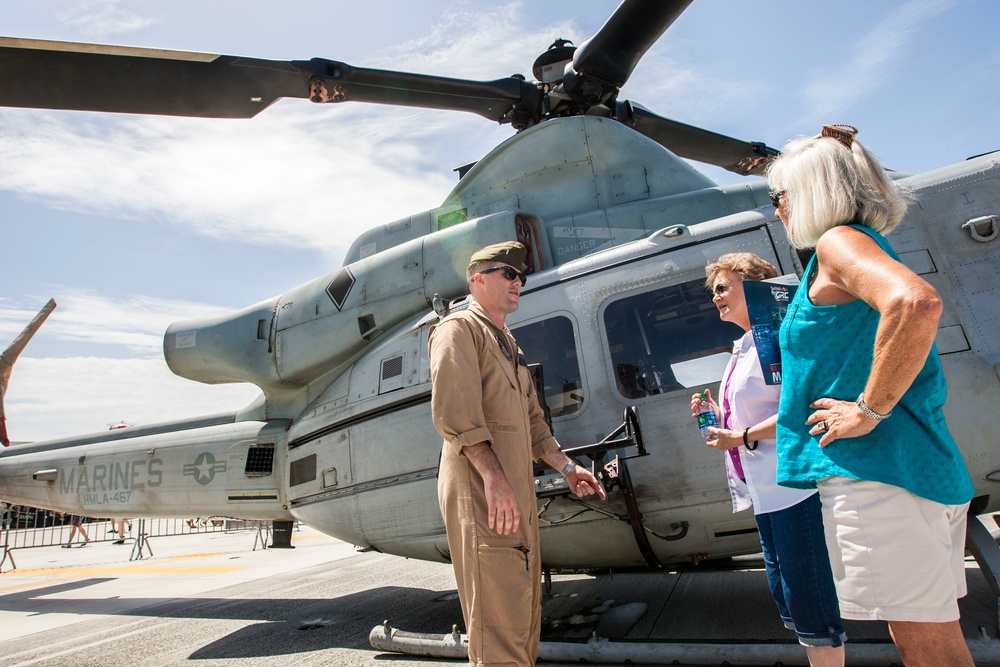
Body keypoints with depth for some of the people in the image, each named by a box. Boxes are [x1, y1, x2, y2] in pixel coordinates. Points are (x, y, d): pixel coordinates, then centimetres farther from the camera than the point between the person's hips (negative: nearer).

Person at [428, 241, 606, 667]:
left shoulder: (507, 343, 25)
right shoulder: (459, 328, -4)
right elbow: (453, 410, -19)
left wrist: (566, 467, 21)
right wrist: (493, 477, -27)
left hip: (517, 490, 10)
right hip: (481, 487, -10)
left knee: (526, 611, 16)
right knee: (499, 614, -8)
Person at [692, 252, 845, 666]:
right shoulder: (744, 348, 17)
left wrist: (743, 438, -18)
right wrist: (719, 418, 7)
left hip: (792, 488, -10)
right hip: (767, 492, 10)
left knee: (807, 600, 0)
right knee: (786, 599, 19)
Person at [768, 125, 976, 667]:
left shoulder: (838, 241, -8)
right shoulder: (866, 246, 21)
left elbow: (918, 302, -30)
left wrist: (868, 410, -20)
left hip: (875, 469, -10)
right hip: (926, 469, 10)